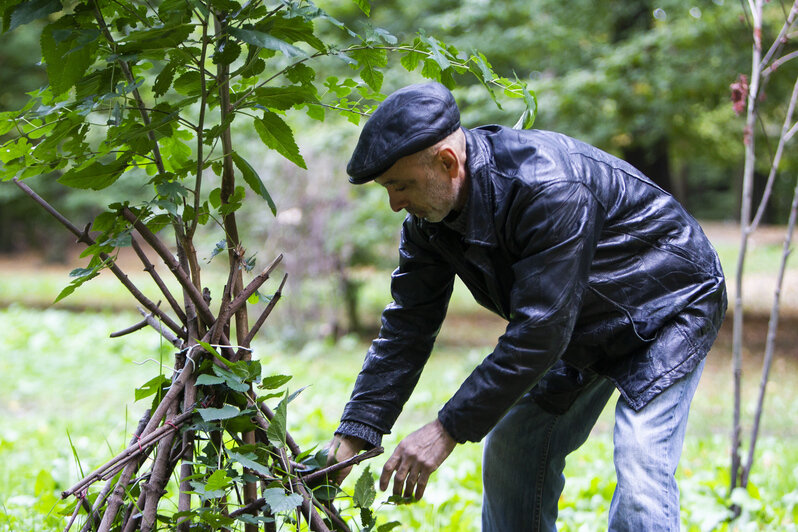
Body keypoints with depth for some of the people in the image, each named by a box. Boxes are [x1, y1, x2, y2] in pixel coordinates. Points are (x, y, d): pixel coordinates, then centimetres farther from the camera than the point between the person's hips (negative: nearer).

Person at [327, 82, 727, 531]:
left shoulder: (547, 187, -38)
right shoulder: (429, 214, -13)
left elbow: (540, 330, -38)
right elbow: (408, 326, -6)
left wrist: (449, 430, -35)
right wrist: (353, 434, -13)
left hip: (669, 308, -8)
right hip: (585, 326, 8)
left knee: (640, 473, -21)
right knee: (512, 451, 5)